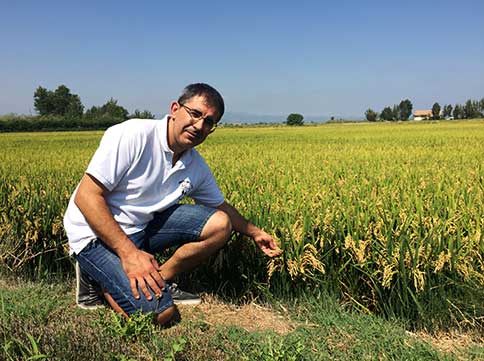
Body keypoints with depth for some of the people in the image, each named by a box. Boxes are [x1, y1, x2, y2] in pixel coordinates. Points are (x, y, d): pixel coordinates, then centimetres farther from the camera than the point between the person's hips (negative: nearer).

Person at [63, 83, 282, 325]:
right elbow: (86, 196, -24)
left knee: (219, 224, -7)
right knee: (160, 313, -21)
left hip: (142, 227, 7)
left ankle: (159, 282, 2)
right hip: (96, 232, -7)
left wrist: (254, 232, 13)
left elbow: (221, 206, 19)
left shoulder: (197, 168, -1)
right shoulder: (132, 135, -23)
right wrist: (128, 253, -27)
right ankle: (97, 278, 3)